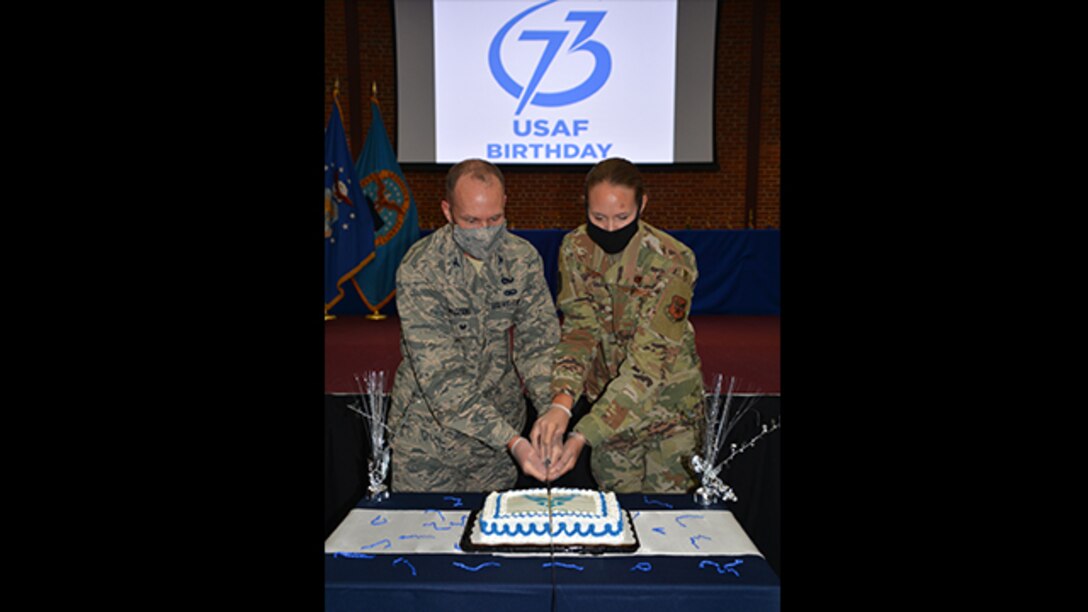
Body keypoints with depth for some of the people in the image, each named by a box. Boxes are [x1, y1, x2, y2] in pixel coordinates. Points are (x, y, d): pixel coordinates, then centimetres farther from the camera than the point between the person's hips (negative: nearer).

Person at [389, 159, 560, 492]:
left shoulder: (523, 258, -7)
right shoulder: (419, 270, -21)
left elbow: (539, 340, -7)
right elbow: (440, 376, -25)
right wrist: (512, 440, -32)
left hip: (501, 421, 4)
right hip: (429, 431, -3)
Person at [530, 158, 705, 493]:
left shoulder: (672, 263, -24)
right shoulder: (575, 248, -10)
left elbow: (648, 360, -28)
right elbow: (579, 329, -16)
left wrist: (582, 435, -35)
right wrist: (561, 402, -34)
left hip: (667, 402, -3)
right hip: (610, 399, 4)